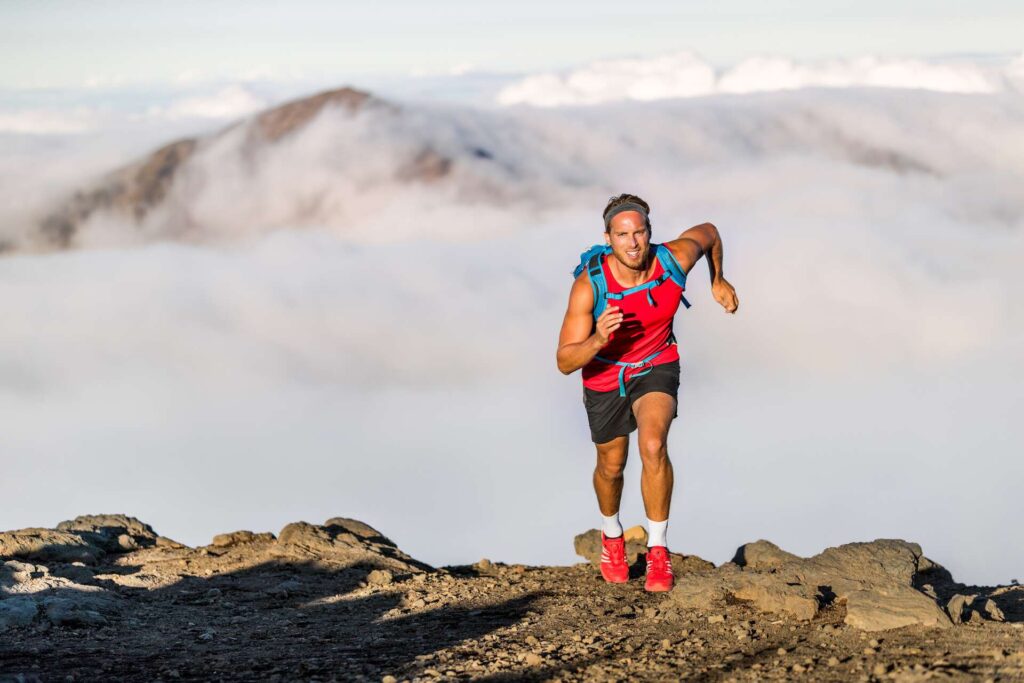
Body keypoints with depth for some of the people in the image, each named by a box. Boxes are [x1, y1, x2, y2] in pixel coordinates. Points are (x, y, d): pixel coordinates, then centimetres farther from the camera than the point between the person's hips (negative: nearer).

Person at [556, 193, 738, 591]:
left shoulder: (674, 260, -27)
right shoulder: (589, 286, -33)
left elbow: (707, 232, -1)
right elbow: (565, 363, -31)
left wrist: (718, 280, 12)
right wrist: (598, 340, -50)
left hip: (656, 366, 0)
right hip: (605, 375, 0)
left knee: (653, 447, -27)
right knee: (611, 466, 19)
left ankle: (658, 551, -13)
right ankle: (611, 536, 52)